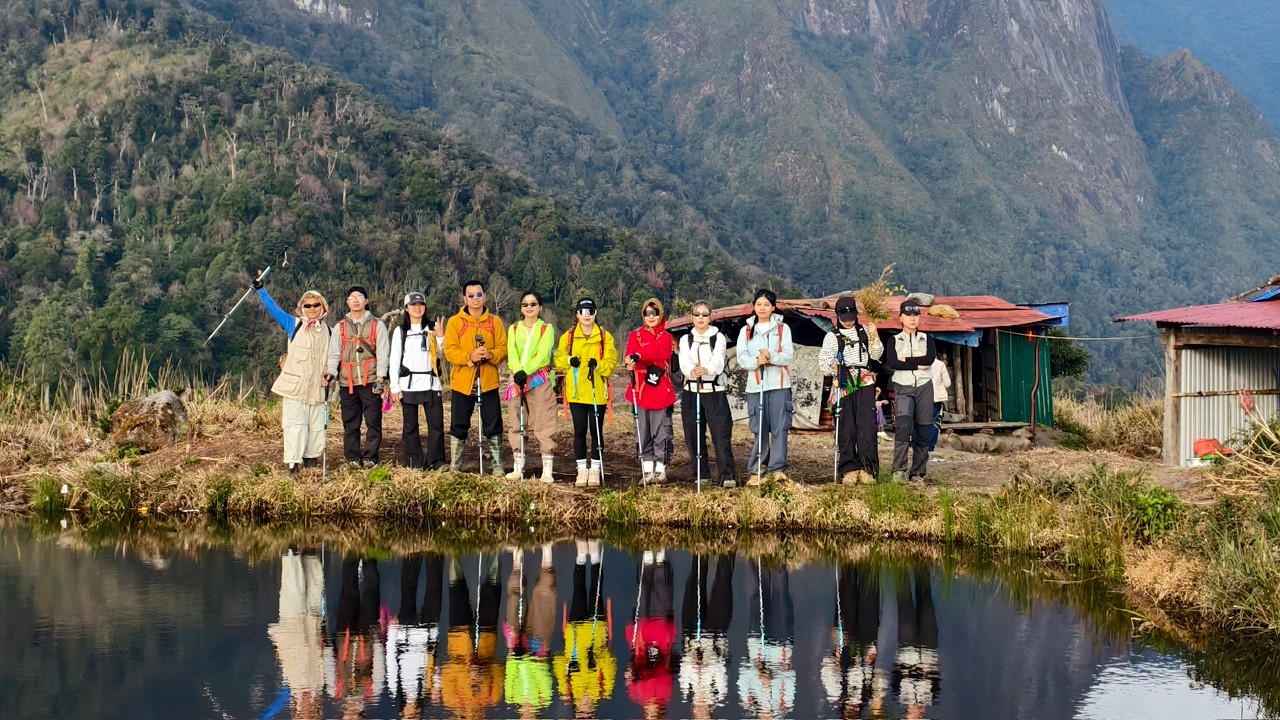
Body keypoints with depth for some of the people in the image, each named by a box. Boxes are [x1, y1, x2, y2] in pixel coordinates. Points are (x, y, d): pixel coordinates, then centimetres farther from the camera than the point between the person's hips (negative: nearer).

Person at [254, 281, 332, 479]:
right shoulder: (294, 325, 3)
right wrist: (260, 289, -7)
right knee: (295, 425, -10)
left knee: (317, 426, 8)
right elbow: (273, 308, -1)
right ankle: (293, 465, -12)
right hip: (295, 385, -4)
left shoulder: (327, 331, 12)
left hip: (317, 387, 4)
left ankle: (311, 459, 23)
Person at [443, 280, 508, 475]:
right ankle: (455, 466, 14)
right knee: (459, 427, 6)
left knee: (493, 426, 1)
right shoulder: (455, 322, 2)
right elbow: (449, 351, -5)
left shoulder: (494, 322, 7)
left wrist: (490, 354, -18)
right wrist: (470, 356, -20)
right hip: (462, 383, -1)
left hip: (488, 383, 1)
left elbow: (503, 349, 3)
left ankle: (497, 466, 8)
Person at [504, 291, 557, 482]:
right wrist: (517, 371, -22)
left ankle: (547, 470, -9)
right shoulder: (514, 329, 13)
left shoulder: (547, 328, 3)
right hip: (517, 380, 4)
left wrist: (526, 371, -24)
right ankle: (518, 467, 11)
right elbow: (512, 354, -1)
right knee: (516, 425, 5)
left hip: (540, 380, -4)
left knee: (544, 425, -8)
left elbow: (542, 355, -10)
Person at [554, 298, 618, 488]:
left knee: (596, 430, 3)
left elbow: (611, 361, -2)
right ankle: (582, 469, 11)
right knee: (579, 431, 4)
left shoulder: (605, 337, 4)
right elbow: (558, 360, 7)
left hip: (597, 392, -1)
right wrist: (569, 360, -13)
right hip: (576, 392, 1)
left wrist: (598, 364, -22)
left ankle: (595, 469, 10)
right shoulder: (568, 337, 7)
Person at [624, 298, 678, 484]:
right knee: (643, 433, 4)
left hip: (661, 391, -2)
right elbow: (631, 354, -8)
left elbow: (657, 350, -17)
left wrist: (638, 356, -36)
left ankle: (660, 469, 2)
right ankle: (647, 470, 9)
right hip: (641, 391, 2)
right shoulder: (635, 336, 12)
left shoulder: (665, 337, 6)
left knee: (661, 432, -4)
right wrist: (648, 367, -30)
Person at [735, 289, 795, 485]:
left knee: (779, 428, -9)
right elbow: (742, 358, 1)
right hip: (755, 385, 1)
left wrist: (772, 357, -23)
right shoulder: (746, 331, 12)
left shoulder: (782, 328, 8)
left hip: (779, 384, -1)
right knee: (759, 429, 0)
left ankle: (778, 468, -9)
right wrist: (756, 362, -20)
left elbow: (788, 355, -3)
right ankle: (756, 470, 5)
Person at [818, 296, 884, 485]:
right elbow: (822, 360, 4)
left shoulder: (864, 331, 15)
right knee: (845, 428, -4)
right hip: (843, 385, -1)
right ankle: (849, 469, -2)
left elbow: (876, 355, 14)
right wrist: (831, 364, -18)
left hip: (865, 384, 1)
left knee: (866, 426, -9)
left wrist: (874, 337, -2)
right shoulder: (832, 337, 9)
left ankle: (867, 468, -10)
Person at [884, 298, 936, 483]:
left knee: (922, 432, 1)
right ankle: (899, 470, -23)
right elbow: (892, 363, -9)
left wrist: (905, 361, -8)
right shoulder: (894, 341, 10)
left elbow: (930, 358, -8)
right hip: (903, 388, -2)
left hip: (924, 387, 2)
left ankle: (918, 473, 7)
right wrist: (918, 364, -9)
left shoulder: (927, 339, 12)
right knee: (903, 425, -23)